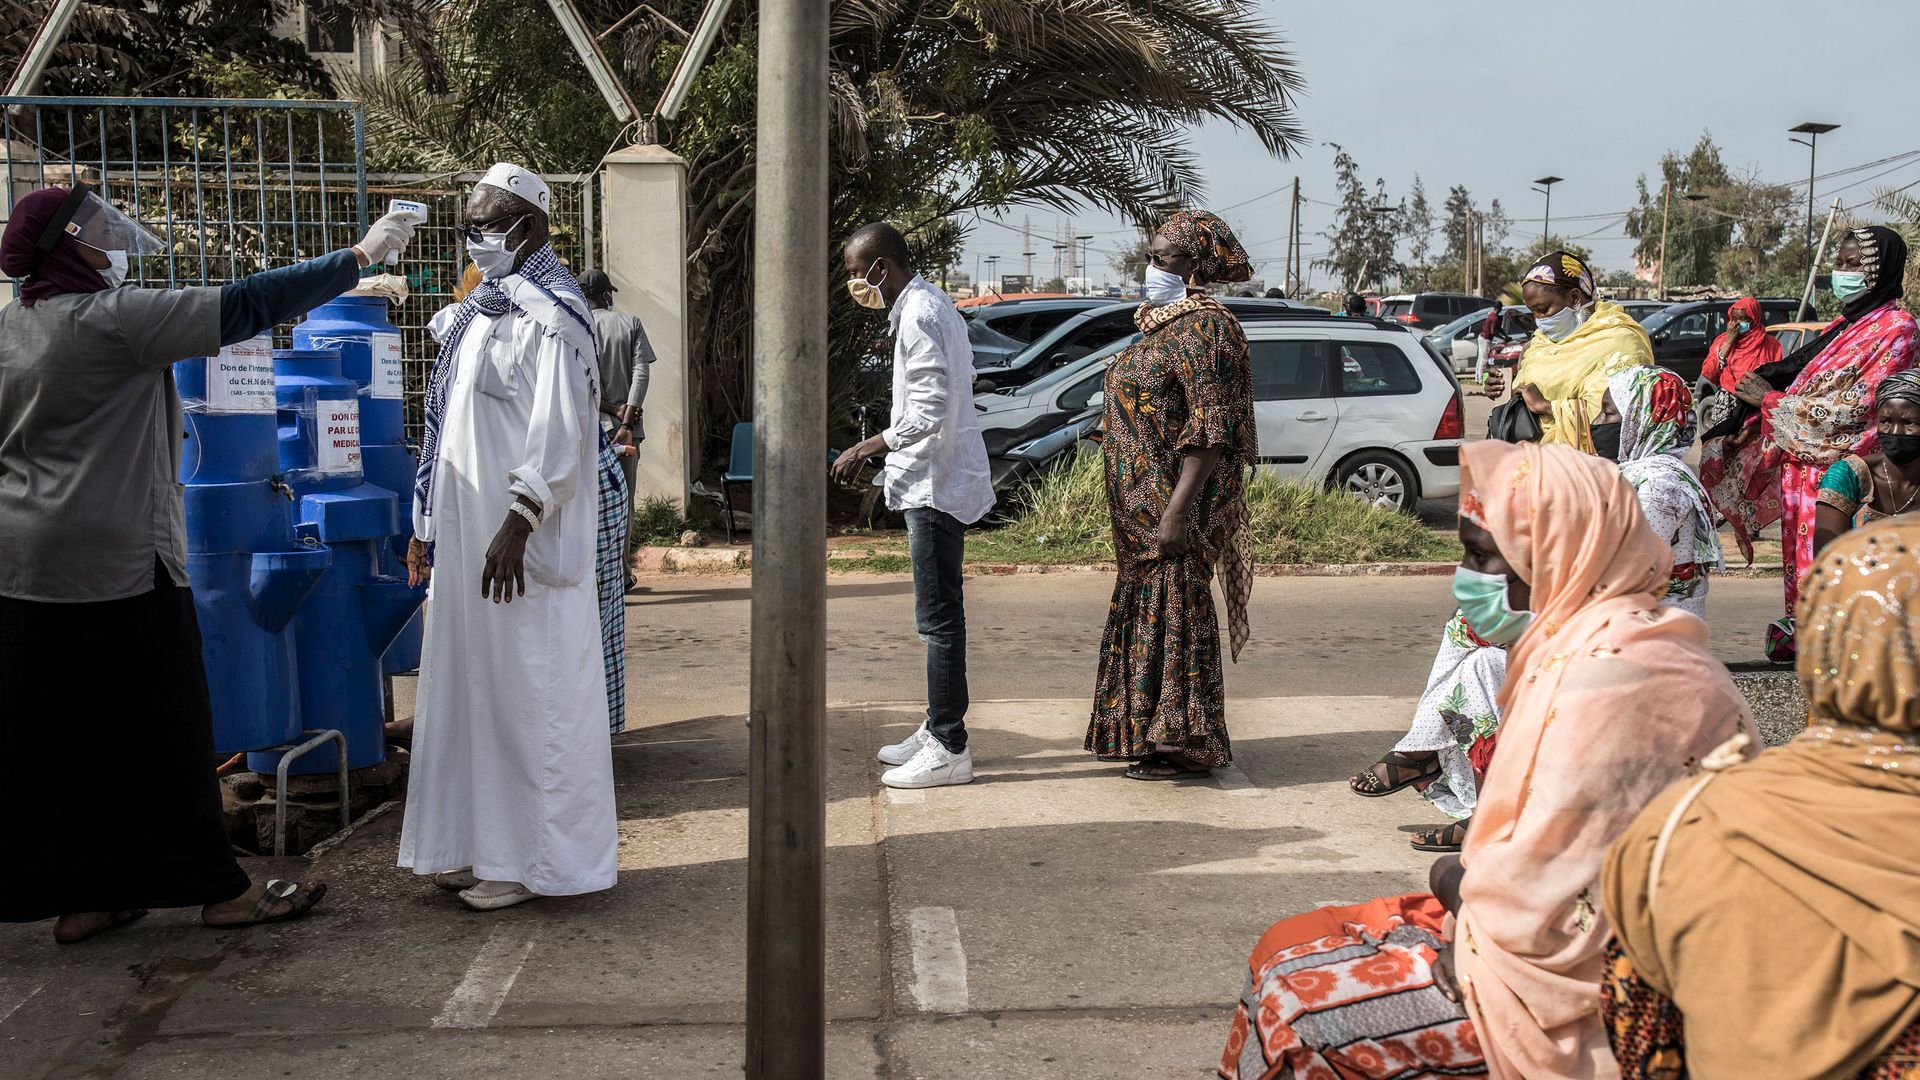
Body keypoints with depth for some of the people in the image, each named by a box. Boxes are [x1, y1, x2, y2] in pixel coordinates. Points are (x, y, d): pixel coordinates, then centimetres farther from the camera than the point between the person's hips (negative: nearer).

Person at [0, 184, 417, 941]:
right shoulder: (109, 318, -14)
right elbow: (245, 306, -16)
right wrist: (360, 257, -11)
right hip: (115, 560, -8)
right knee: (161, 729, 1)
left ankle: (75, 899, 20)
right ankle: (219, 890, 12)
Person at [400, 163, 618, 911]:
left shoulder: (549, 310, -10)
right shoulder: (485, 308, 17)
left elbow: (560, 431, -19)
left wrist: (517, 525, -24)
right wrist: (429, 524, 18)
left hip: (521, 544, -9)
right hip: (466, 539, 9)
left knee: (529, 691, -2)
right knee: (475, 685, 13)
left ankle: (535, 857, 8)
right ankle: (481, 844, 24)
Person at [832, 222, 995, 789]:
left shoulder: (919, 317, -16)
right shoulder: (930, 304, 16)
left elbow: (929, 411, -24)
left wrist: (866, 447, -15)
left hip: (936, 486, -11)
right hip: (938, 481, 11)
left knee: (938, 617, -6)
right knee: (939, 614, 16)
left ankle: (949, 749, 0)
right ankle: (938, 729, 25)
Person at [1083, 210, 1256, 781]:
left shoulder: (1204, 327, -16)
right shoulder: (1162, 322, 16)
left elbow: (1210, 429, -22)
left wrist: (1178, 509, -27)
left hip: (1175, 498, -10)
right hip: (1142, 500, 10)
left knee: (1175, 606, -4)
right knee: (1147, 604, 14)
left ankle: (1185, 742, 5)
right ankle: (1152, 729, 25)